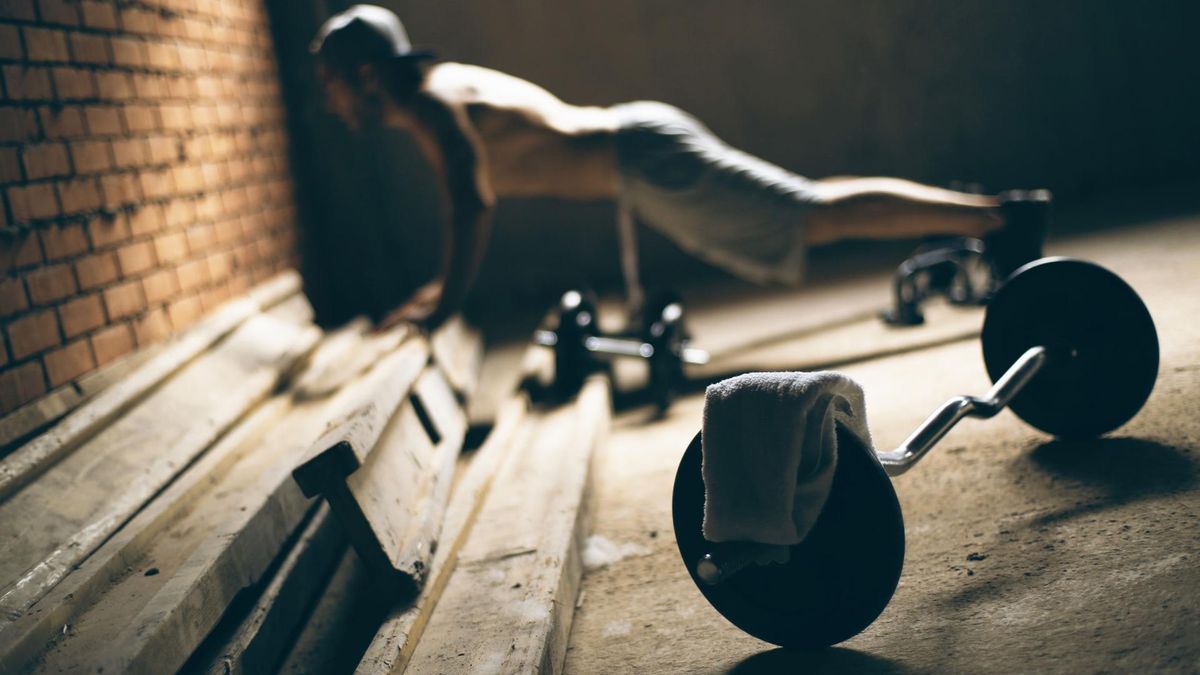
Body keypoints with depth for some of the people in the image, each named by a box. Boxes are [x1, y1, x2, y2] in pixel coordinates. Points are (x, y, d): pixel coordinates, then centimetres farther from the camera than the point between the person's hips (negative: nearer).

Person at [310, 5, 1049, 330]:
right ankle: (959, 211, 26)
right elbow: (476, 201, 29)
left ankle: (1000, 212, -4)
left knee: (818, 218, -8)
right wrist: (447, 282, 29)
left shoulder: (428, 103, -11)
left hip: (646, 161, -9)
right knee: (808, 210, 18)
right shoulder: (448, 83, 17)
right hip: (636, 144, 9)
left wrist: (447, 302, -18)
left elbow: (474, 202, -25)